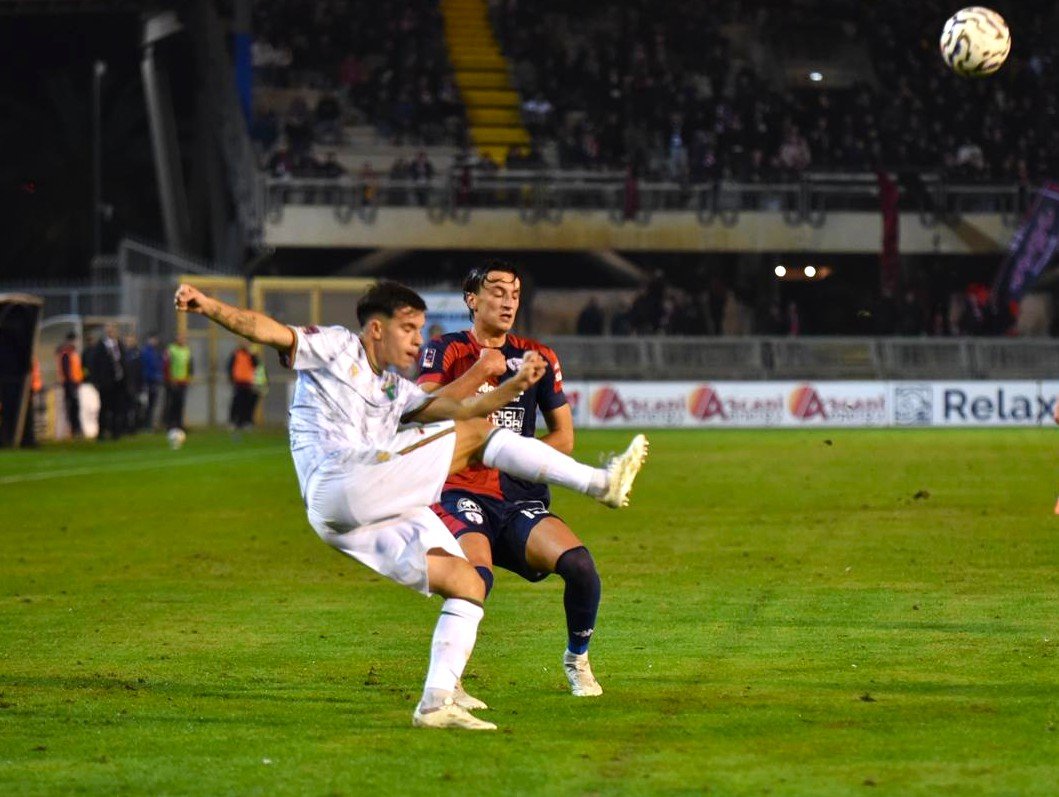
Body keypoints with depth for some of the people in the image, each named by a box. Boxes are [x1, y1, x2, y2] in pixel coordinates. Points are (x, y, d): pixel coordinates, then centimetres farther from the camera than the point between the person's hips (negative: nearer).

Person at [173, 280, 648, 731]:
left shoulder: (396, 389, 31)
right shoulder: (333, 348, 10)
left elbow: (457, 408, 22)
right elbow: (268, 331, -3)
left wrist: (515, 387, 7)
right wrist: (210, 307, -19)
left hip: (378, 518, 8)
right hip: (338, 486, -8)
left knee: (467, 584, -2)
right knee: (475, 435, -9)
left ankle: (436, 703, -7)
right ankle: (600, 482, -6)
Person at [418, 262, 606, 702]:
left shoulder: (538, 358, 14)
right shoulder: (446, 351, 5)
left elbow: (563, 436, 17)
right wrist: (480, 370, -16)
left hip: (521, 499, 4)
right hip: (461, 495, -4)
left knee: (579, 563, -21)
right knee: (477, 573, -34)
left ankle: (577, 659, 6)